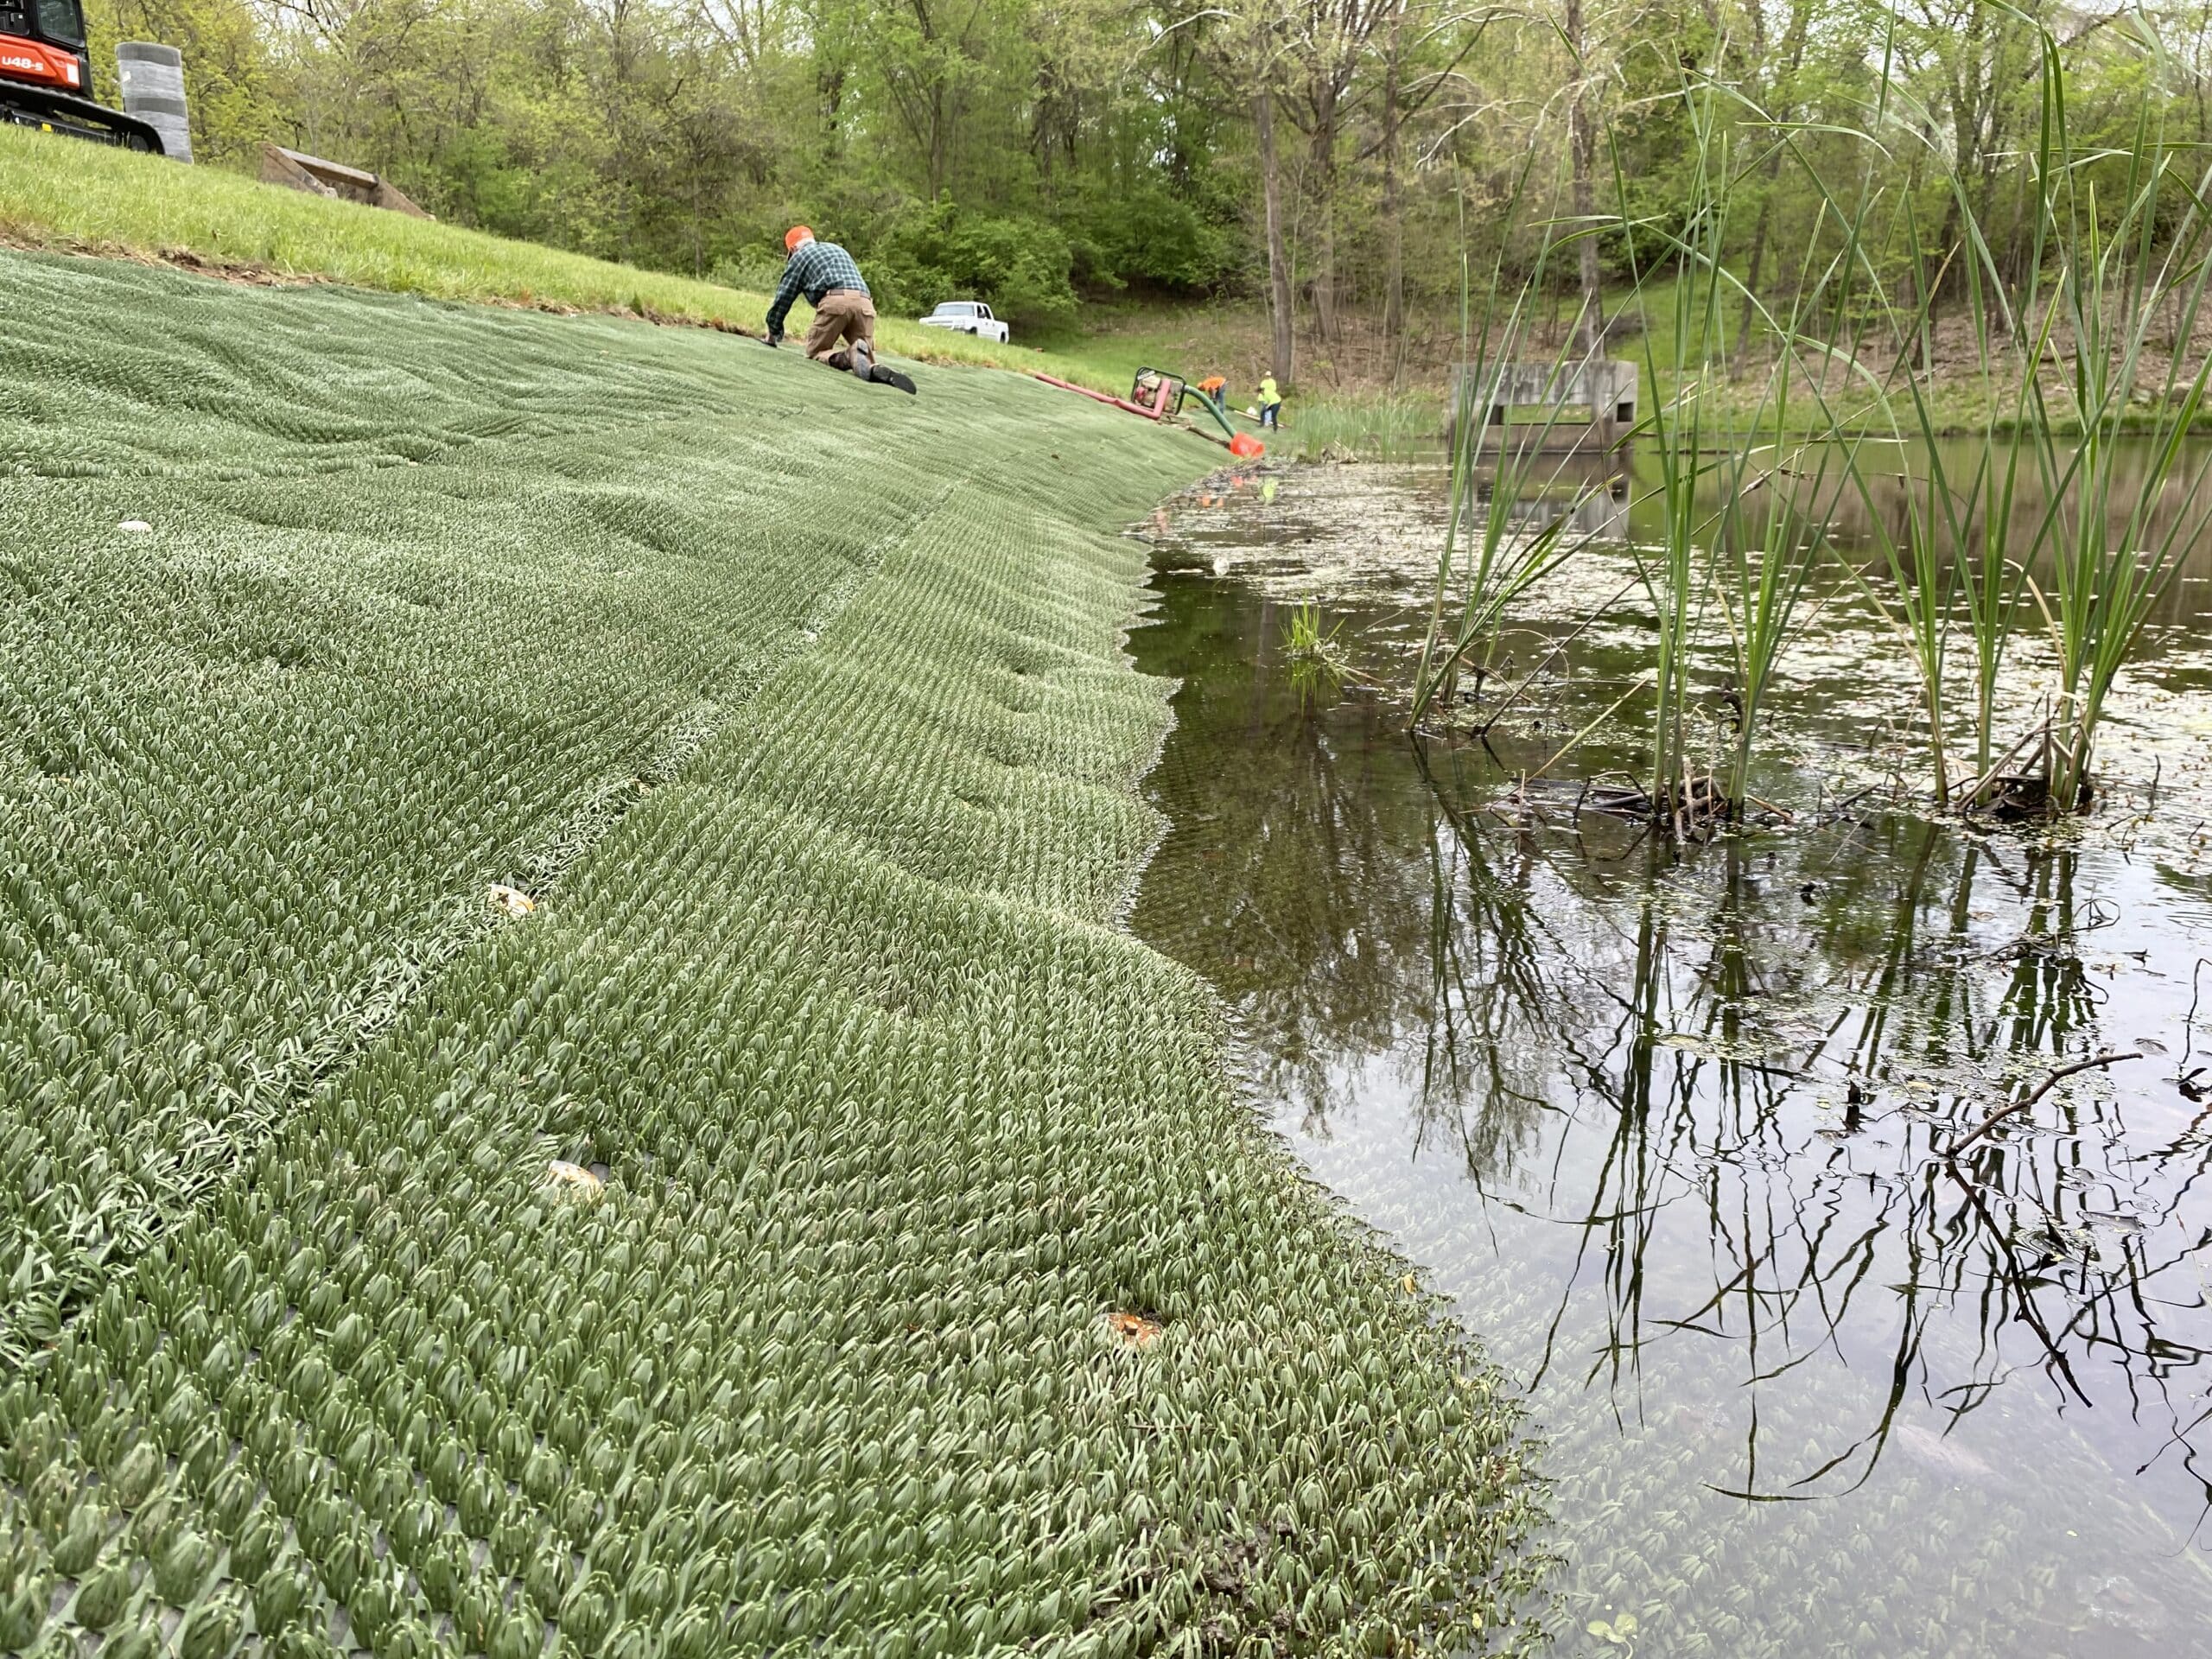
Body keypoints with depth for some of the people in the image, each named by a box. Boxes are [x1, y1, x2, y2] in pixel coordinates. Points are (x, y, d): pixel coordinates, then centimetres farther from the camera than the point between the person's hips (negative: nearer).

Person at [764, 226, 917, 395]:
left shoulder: (799, 256, 19)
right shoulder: (838, 249, 37)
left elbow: (784, 297, 19)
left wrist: (773, 332, 31)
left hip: (835, 301, -5)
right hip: (864, 303, 5)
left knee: (816, 352, 6)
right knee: (866, 359, 8)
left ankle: (849, 356, -26)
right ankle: (876, 370, -29)